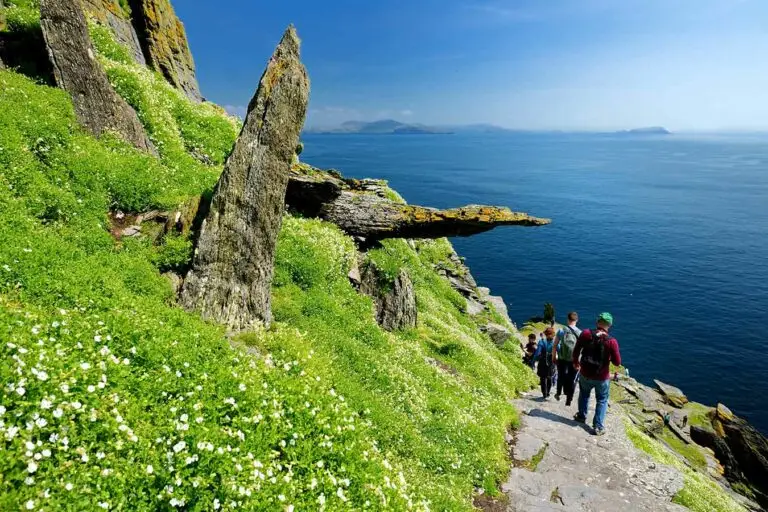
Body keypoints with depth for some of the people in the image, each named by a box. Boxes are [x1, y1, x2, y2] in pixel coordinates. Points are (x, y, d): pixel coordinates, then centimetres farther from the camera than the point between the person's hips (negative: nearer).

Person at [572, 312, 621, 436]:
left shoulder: (586, 333, -15)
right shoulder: (612, 341, -20)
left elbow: (576, 351, -5)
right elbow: (617, 362, -13)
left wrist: (576, 363, 13)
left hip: (585, 374, 2)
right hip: (602, 378, -2)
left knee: (584, 394, 29)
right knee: (602, 401, 19)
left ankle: (582, 416, 45)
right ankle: (598, 427, 21)